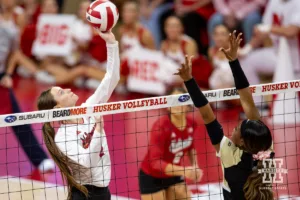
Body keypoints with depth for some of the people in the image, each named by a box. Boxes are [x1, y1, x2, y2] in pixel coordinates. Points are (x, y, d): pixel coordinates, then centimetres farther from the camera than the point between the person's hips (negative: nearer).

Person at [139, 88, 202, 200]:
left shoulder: (191, 124, -9)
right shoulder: (161, 126, -28)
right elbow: (155, 162, -35)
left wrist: (194, 167, -4)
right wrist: (183, 171, -45)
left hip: (174, 175, 6)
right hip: (152, 178, -6)